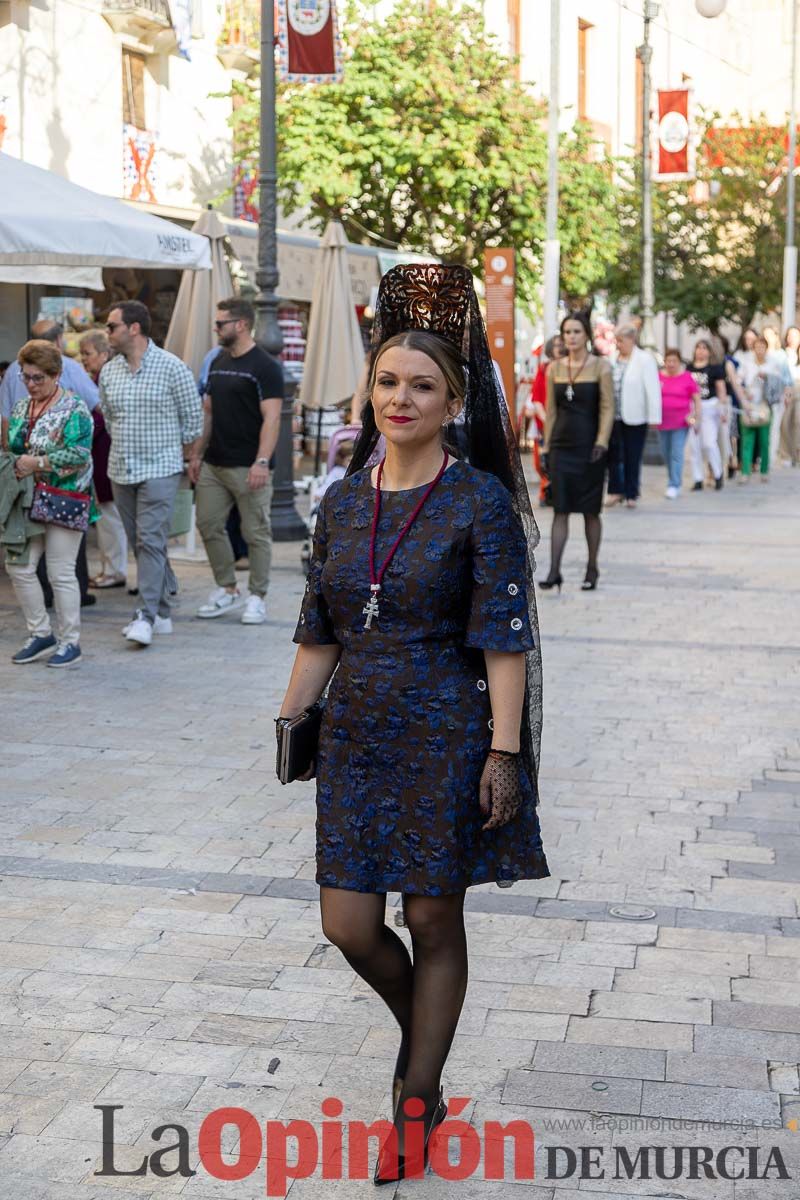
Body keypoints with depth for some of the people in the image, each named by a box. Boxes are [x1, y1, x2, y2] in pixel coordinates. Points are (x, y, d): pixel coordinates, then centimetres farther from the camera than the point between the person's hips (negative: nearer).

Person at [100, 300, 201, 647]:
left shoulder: (172, 367, -8)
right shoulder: (109, 372, 7)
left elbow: (193, 416, -2)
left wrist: (181, 453, 6)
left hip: (160, 469, -6)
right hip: (122, 470, 6)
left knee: (151, 541, -14)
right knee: (141, 544, 10)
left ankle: (147, 617, -17)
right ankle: (162, 612, 18)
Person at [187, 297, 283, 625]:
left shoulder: (264, 367, -10)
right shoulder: (218, 363, 14)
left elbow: (271, 418, -16)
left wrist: (262, 462, -24)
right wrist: (197, 453, 14)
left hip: (248, 468, -8)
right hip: (214, 464, 8)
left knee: (256, 533, 0)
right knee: (209, 525, 8)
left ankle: (257, 596, 10)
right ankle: (227, 590, 20)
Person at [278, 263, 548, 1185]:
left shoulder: (480, 502, -8)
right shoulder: (342, 501, 6)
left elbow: (505, 636, -11)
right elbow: (318, 633, 12)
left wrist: (504, 749, -16)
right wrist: (285, 726, 11)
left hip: (446, 737, -4)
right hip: (356, 737, 5)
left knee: (433, 922, 5)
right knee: (348, 927, 4)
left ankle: (417, 1099, 20)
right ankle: (422, 1030, 35)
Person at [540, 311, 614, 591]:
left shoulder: (600, 367, -2)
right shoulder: (555, 369, 9)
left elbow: (607, 409, -6)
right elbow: (551, 411, 12)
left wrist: (601, 444, -16)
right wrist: (547, 447, 9)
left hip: (589, 448, -3)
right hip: (561, 447, 3)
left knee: (590, 511, 5)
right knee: (560, 511, -2)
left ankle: (592, 569, 17)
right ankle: (554, 572, -5)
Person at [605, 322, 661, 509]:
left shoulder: (645, 360, -6)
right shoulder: (613, 360, 7)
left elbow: (652, 390, -9)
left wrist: (654, 417, -14)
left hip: (635, 418, -4)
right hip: (614, 416, 4)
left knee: (632, 458, 5)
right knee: (613, 455, 3)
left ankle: (631, 494, 14)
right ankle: (616, 491, 13)